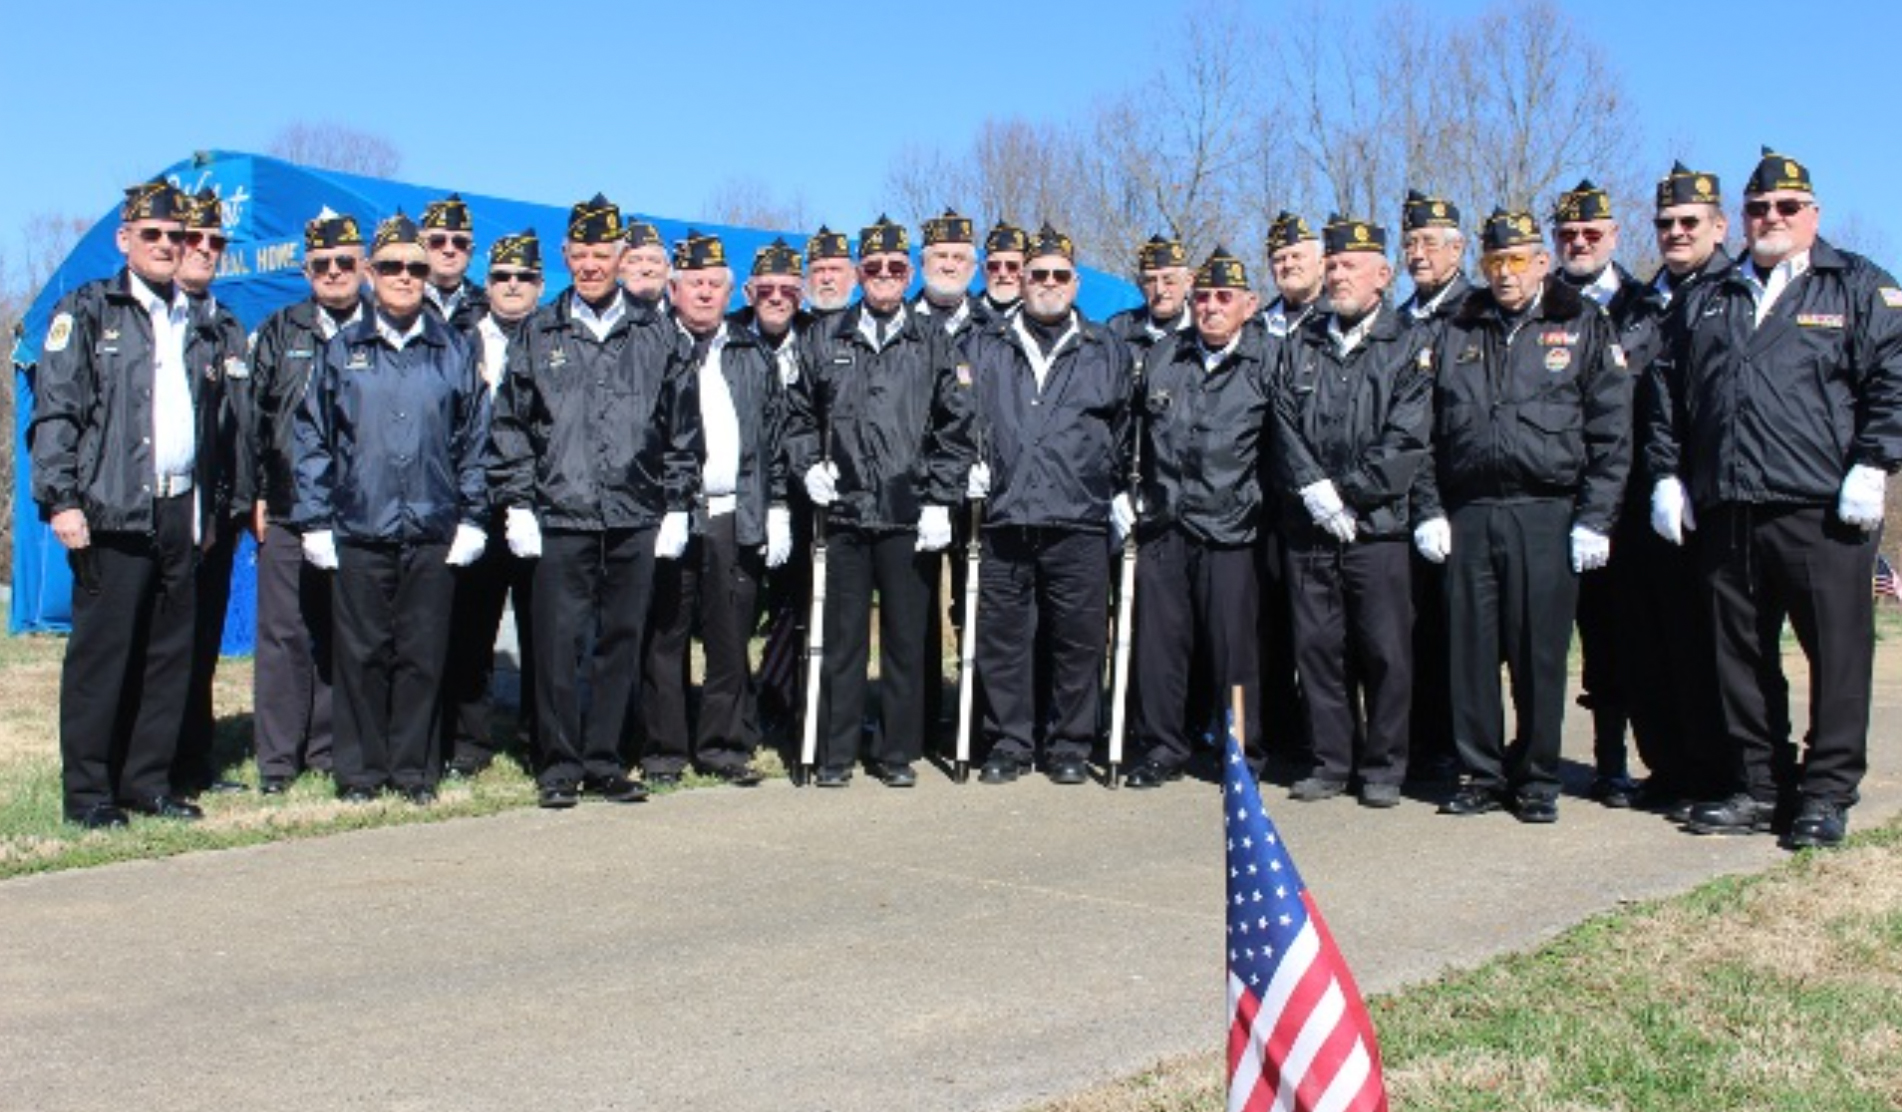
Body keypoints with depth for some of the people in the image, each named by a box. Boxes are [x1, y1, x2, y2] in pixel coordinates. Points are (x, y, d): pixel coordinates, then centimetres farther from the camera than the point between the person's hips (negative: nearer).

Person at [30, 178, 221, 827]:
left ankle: (148, 782, 17)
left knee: (171, 653, 8)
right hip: (112, 513, -5)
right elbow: (54, 414, -4)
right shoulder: (87, 312, 2)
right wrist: (61, 500, -12)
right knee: (100, 652, -1)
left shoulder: (197, 321, 17)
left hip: (180, 510, 5)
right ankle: (87, 792, 7)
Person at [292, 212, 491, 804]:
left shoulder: (454, 350, 8)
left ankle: (413, 769, 16)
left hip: (434, 533, 0)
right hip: (358, 532, 0)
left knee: (423, 655, 4)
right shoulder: (341, 350, 8)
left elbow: (475, 439, 8)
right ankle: (360, 771, 16)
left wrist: (472, 519, 3)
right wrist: (315, 522, 1)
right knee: (362, 655, 4)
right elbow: (312, 439, 7)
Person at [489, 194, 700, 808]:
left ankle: (604, 761, 18)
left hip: (636, 519, 1)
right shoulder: (539, 333, 8)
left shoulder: (656, 333, 9)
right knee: (559, 646, 0)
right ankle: (559, 765, 12)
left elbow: (682, 426, 10)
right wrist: (517, 506, 0)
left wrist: (676, 507, 5)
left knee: (621, 642, 7)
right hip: (560, 517, -1)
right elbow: (511, 425, 7)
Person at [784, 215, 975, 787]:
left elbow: (955, 431, 4)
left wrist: (939, 502, -4)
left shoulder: (934, 345, 7)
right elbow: (798, 413, 17)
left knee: (906, 638, 5)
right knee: (843, 637, 5)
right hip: (845, 511, 1)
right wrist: (809, 465, 1)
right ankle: (836, 752, 14)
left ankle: (897, 751, 16)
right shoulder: (826, 338, 10)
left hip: (911, 517, 0)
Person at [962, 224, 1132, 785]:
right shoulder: (983, 346, 13)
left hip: (1078, 524, 0)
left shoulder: (1107, 351, 14)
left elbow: (1125, 432, 19)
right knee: (1002, 638, 3)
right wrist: (970, 466, 5)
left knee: (1077, 639, 2)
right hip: (1004, 519, 1)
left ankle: (1070, 744, 15)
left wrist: (1123, 494, 14)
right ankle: (1009, 743, 15)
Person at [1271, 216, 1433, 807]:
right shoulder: (1301, 344, 15)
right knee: (1317, 647, 6)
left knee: (1385, 652, 0)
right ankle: (1330, 762, 16)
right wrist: (1314, 489, -9)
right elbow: (1284, 426, 6)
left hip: (1377, 528, -3)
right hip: (1308, 529, 3)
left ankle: (1383, 768, 11)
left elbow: (1405, 439, -6)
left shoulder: (1409, 346, 4)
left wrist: (1347, 494, -12)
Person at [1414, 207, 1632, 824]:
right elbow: (1428, 430, 14)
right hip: (1468, 514, 3)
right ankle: (1482, 775, 16)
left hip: (1545, 516, -3)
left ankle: (1536, 780, 14)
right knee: (1471, 651, 4)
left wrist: (1594, 520, -6)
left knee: (1539, 655, 1)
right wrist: (1431, 511, 4)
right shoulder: (1457, 334, 15)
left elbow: (1611, 433, 1)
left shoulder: (1584, 327, 6)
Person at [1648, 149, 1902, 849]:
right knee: (1741, 656, 8)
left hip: (1824, 512, -3)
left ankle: (1825, 794, 7)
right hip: (1725, 514, 4)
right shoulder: (1705, 302, 19)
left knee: (1837, 653, -1)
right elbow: (1666, 396, 19)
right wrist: (1668, 476, 10)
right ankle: (1757, 786, 18)